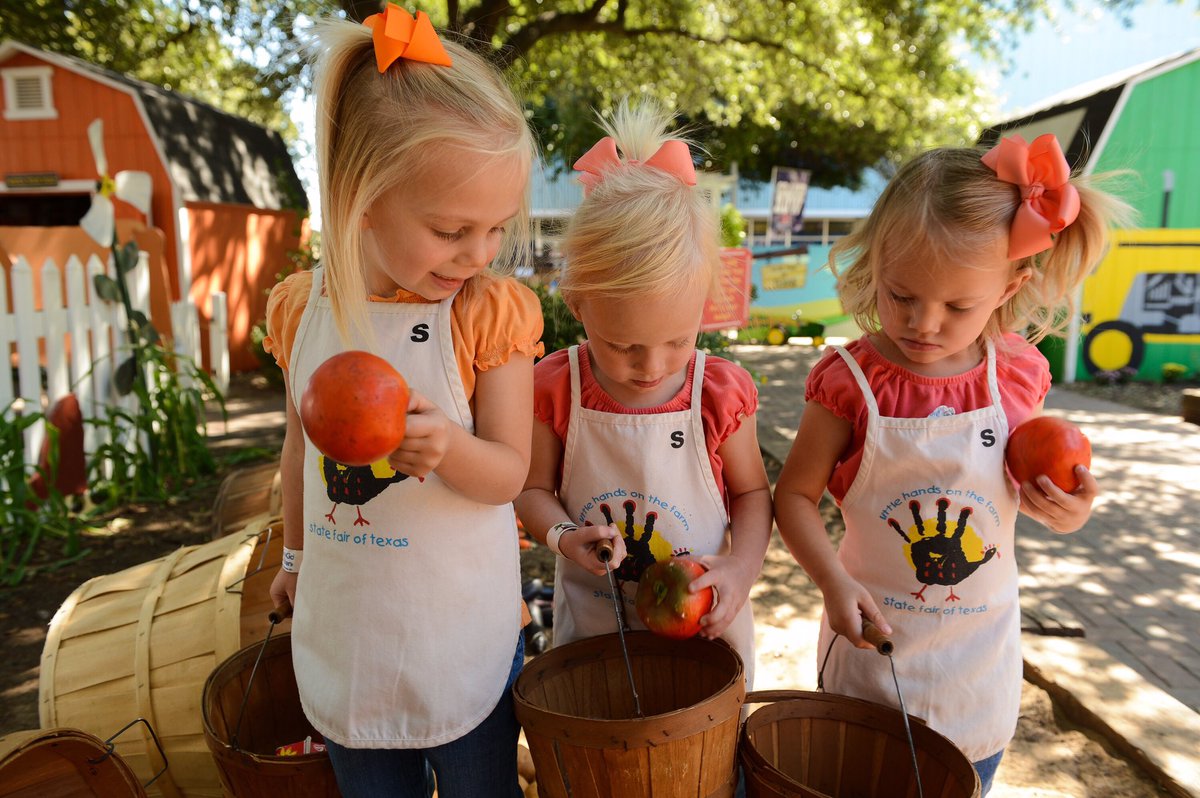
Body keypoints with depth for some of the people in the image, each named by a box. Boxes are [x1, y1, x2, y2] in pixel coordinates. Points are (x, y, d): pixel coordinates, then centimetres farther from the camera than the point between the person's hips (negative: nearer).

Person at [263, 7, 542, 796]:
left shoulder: (492, 313, -15)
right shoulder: (304, 307, -5)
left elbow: (508, 471, -12)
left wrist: (449, 447, -34)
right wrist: (295, 553, 22)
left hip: (462, 634, -3)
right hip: (344, 629, 3)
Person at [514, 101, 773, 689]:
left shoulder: (721, 392, -13)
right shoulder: (555, 388, -13)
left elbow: (751, 490, 1)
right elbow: (533, 489, -1)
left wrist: (742, 566, -15)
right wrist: (563, 536, -21)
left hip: (702, 626, 0)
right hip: (591, 625, 1)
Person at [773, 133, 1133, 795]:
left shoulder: (1019, 374, -7)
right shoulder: (850, 380, -17)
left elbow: (1036, 487, 10)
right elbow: (795, 494, -11)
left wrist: (1067, 510, -10)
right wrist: (833, 581, -23)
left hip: (981, 656, 3)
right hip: (876, 642, -2)